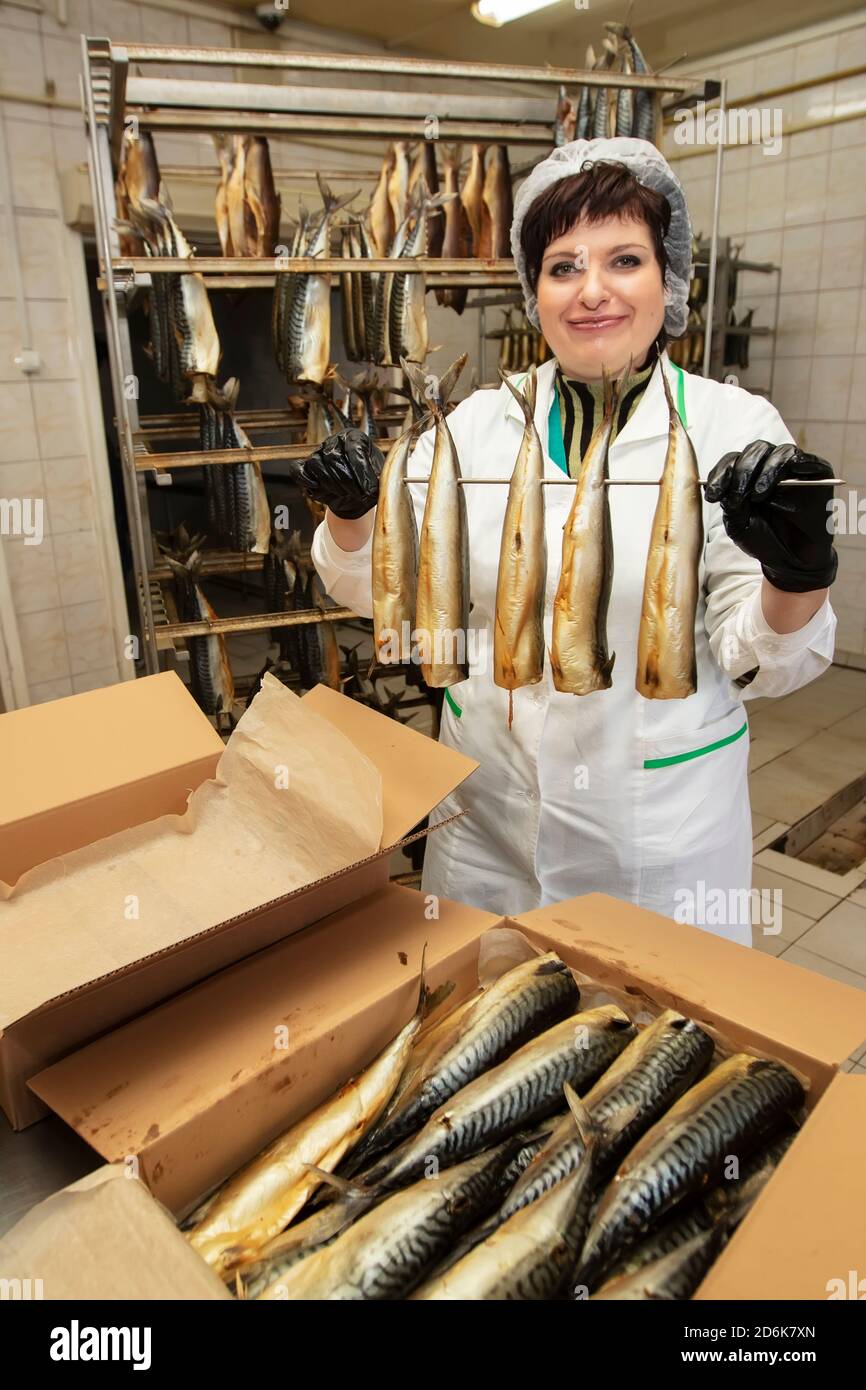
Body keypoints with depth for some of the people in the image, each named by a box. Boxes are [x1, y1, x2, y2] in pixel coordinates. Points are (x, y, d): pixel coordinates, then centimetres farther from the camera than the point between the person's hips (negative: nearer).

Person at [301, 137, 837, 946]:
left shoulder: (735, 427, -9)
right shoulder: (480, 421, -2)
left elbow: (757, 663, -10)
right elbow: (379, 587, 3)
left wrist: (798, 572, -30)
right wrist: (352, 512, -17)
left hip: (660, 814, -2)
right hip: (488, 796, 3)